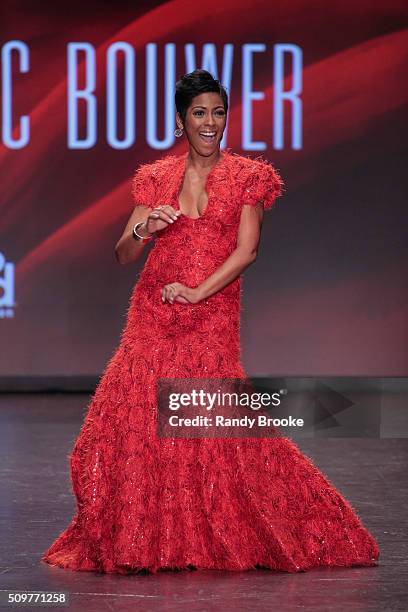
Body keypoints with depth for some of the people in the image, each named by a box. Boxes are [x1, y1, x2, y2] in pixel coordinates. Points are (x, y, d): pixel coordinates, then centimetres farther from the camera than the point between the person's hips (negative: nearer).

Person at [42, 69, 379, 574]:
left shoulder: (249, 176, 4)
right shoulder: (156, 177, 9)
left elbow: (247, 250, -6)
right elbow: (123, 255, 6)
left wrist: (197, 292, -17)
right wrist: (144, 230, -16)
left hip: (212, 318, -2)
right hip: (153, 315, 2)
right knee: (136, 421, -4)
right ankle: (138, 543, 8)